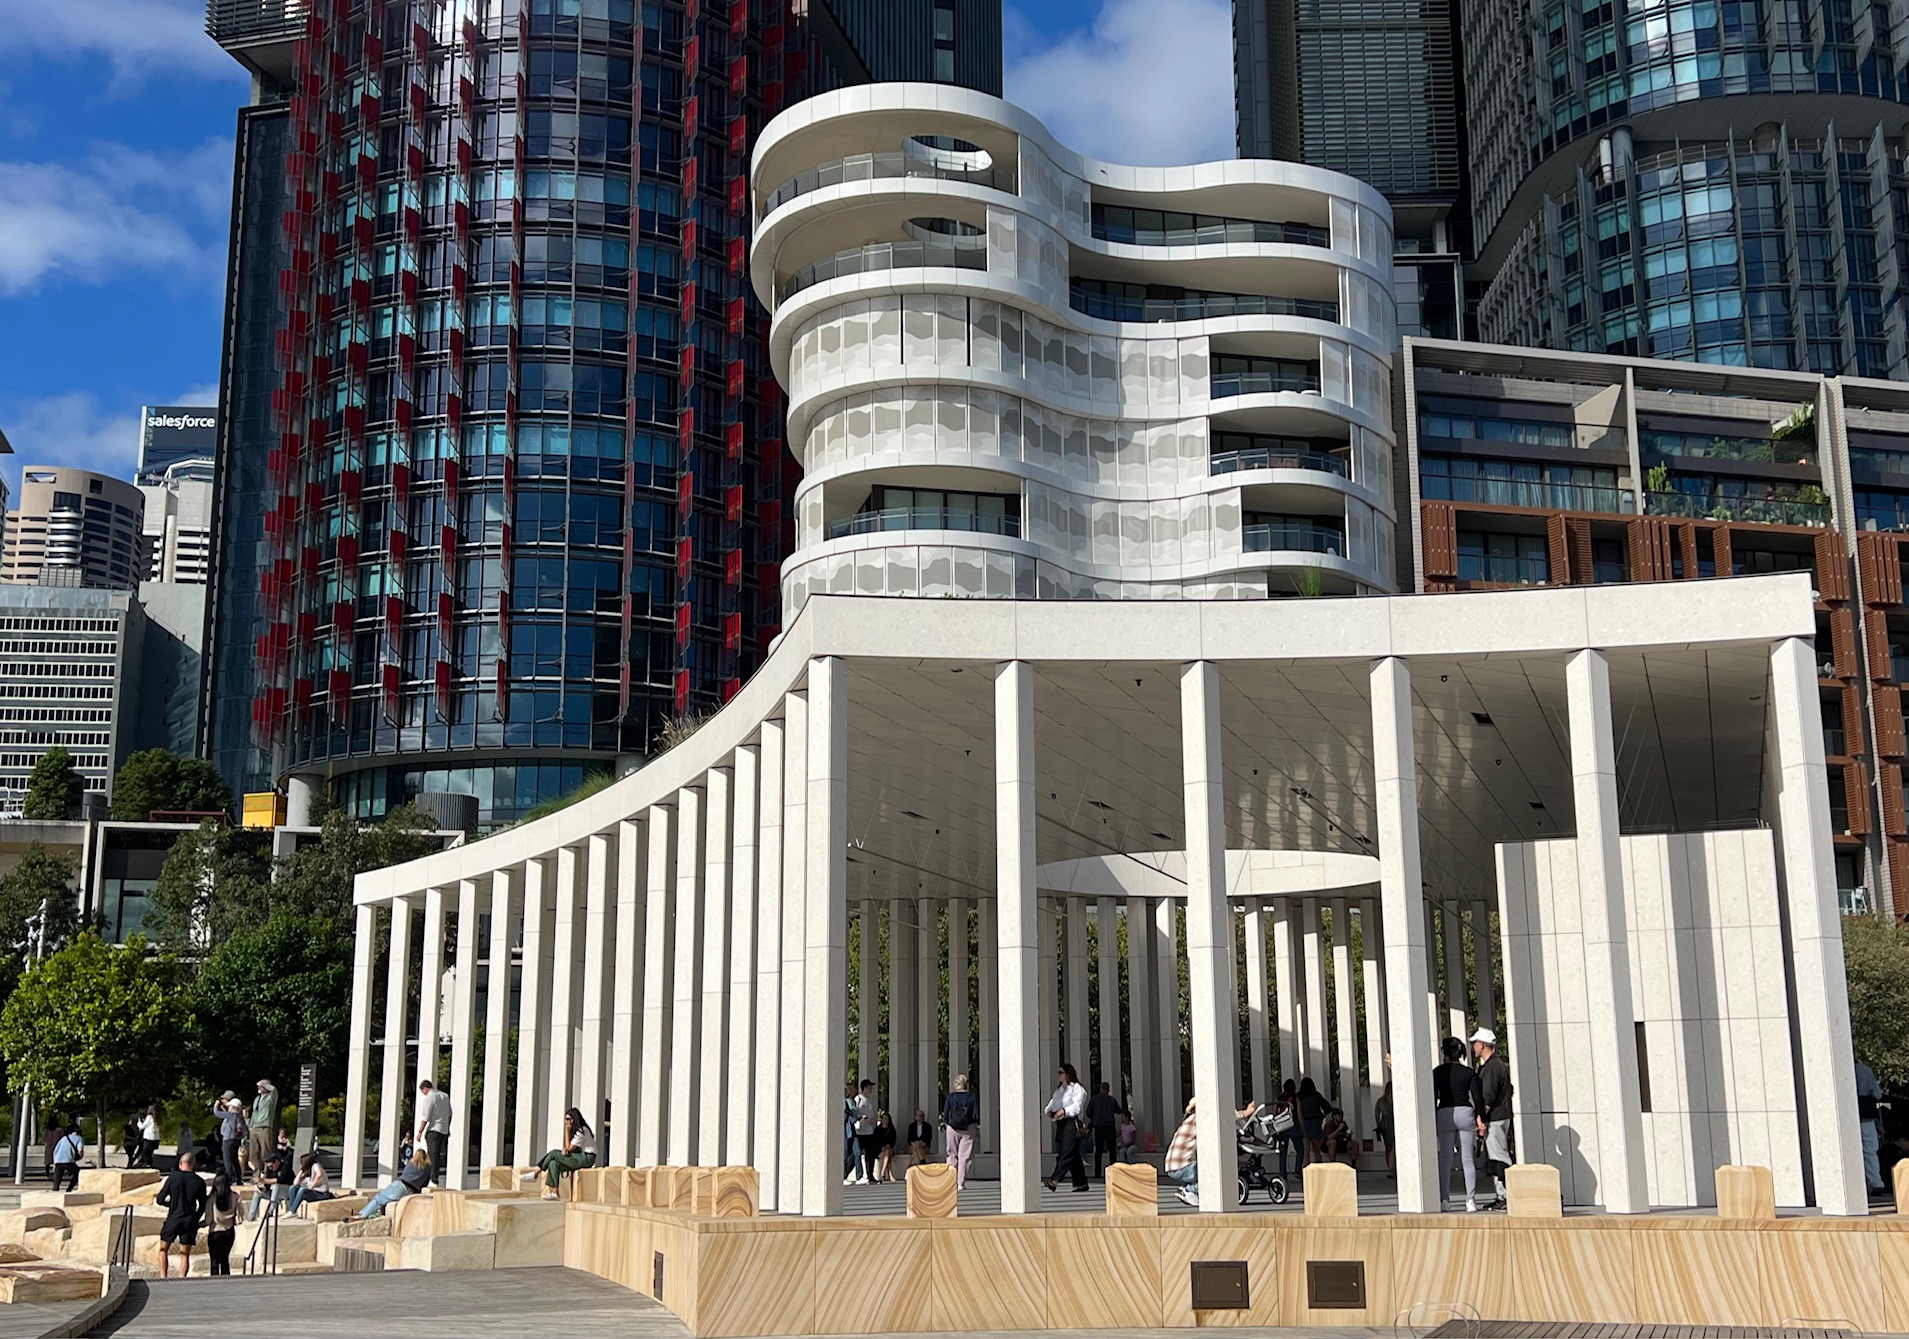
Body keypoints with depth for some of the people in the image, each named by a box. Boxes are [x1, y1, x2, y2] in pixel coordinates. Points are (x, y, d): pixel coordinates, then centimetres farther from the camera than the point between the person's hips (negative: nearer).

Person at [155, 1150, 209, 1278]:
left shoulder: (173, 1177, -5)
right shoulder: (199, 1182, 2)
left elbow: (160, 1200, -2)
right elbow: (202, 1206, 8)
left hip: (173, 1219, -2)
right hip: (190, 1220, 2)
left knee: (163, 1250, 13)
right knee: (185, 1255, 7)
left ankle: (163, 1277, 3)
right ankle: (181, 1279, -4)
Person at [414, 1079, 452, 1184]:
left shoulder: (429, 1098, -10)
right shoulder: (445, 1096, 12)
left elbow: (425, 1117, -15)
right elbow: (449, 1114, 19)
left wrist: (420, 1132, -11)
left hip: (433, 1129, -7)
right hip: (444, 1130, 7)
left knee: (433, 1155, -7)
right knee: (441, 1155, 11)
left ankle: (433, 1178, -12)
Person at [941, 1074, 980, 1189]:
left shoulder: (950, 1097, -4)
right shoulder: (971, 1096, -5)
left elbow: (945, 1113, -4)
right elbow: (976, 1113, -6)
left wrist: (945, 1121, 15)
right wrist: (977, 1123, 11)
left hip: (952, 1128, 0)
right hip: (968, 1128, 0)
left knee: (952, 1155, 12)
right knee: (964, 1156, 5)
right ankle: (961, 1183, 1)